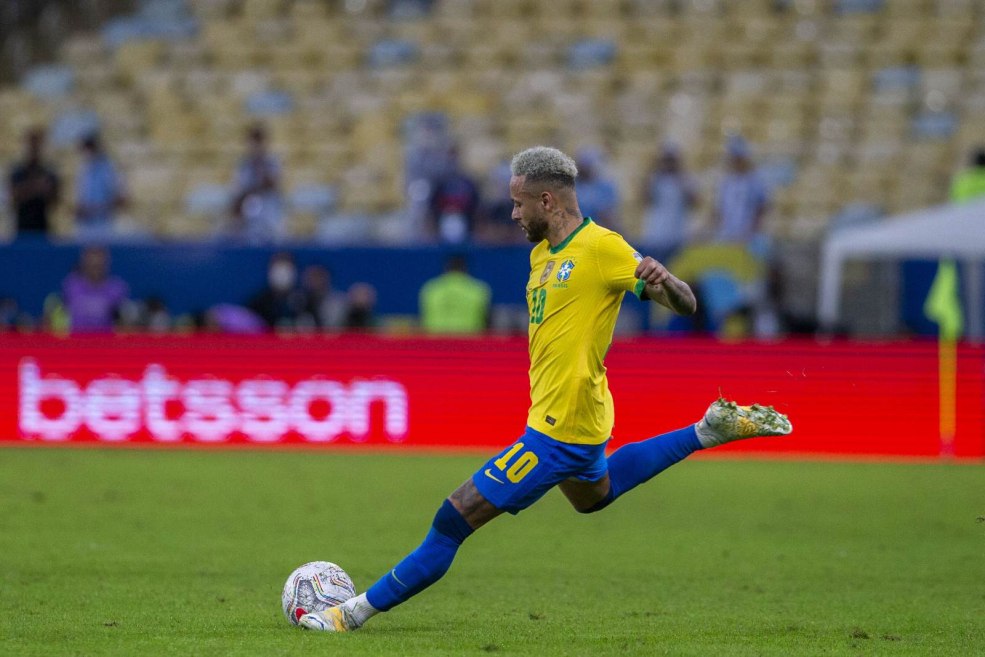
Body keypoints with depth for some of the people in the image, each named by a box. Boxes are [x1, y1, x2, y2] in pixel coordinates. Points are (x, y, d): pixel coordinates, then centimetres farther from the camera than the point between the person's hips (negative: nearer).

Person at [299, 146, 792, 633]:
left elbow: (685, 305, -16)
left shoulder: (601, 247, -17)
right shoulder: (542, 253, 9)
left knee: (454, 520, -9)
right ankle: (708, 431, 35)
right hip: (570, 423, 11)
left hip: (560, 431, -11)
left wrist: (663, 281, -37)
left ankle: (354, 614, -1)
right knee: (594, 495, 39)